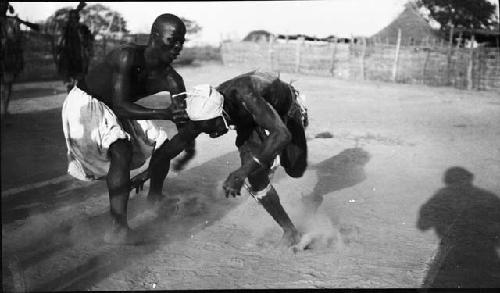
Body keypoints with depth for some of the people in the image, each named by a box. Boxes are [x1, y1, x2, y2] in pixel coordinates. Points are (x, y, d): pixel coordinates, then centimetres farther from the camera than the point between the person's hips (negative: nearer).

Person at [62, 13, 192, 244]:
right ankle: (118, 228, -33)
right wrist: (165, 114, -50)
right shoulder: (127, 56, -34)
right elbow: (121, 107, -41)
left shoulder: (171, 79, -16)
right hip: (85, 104, -7)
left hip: (115, 109, 8)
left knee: (162, 144, 7)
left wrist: (188, 147, -34)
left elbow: (183, 116, -15)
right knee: (121, 152, -30)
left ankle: (155, 195, 35)